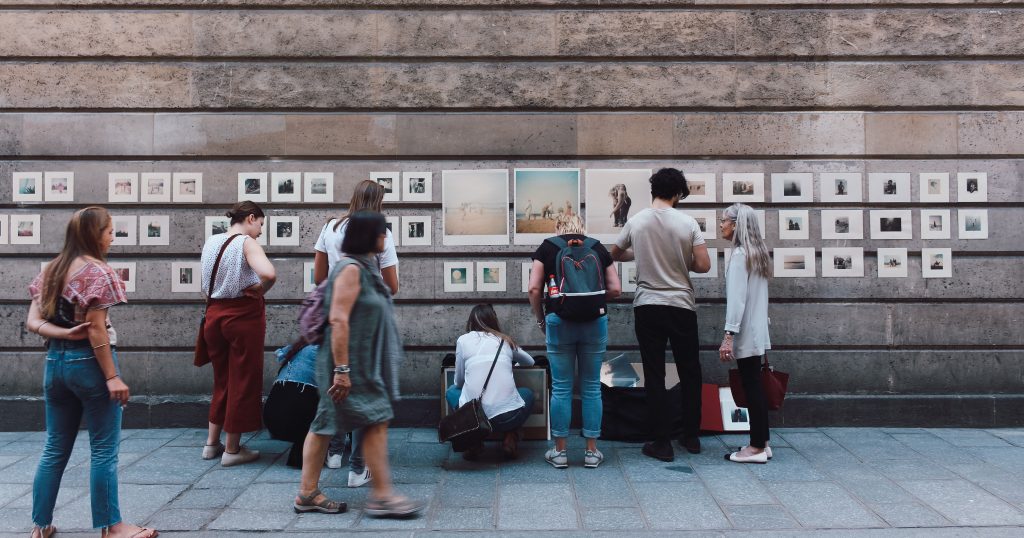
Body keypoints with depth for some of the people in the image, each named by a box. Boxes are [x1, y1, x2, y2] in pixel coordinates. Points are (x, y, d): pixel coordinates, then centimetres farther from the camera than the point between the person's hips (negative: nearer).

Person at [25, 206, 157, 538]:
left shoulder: (51, 270, 11)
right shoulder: (96, 270, -12)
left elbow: (33, 322, 5)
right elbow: (96, 328, -16)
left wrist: (65, 333, -9)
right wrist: (112, 376, -15)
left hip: (55, 361, 7)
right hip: (88, 362, -7)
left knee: (55, 449, 15)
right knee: (104, 450, 1)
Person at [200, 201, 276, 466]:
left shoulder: (211, 242, 8)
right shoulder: (247, 243, -14)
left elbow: (209, 282, 12)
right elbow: (269, 274, -31)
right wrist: (259, 290, -14)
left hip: (215, 314, 7)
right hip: (243, 316, -7)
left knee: (222, 379, 20)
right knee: (243, 382, 5)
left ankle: (212, 443, 27)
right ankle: (232, 450, 12)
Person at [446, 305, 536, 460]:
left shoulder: (463, 340, 9)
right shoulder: (505, 340, 15)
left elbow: (459, 381, 16)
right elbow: (530, 362, 33)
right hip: (508, 417, 1)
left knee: (451, 391, 31)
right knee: (528, 393, 33)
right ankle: (511, 438, 9)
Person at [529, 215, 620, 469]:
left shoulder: (547, 247, 6)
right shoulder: (598, 248, 11)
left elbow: (534, 289, -2)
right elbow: (615, 289, 7)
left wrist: (540, 320, 11)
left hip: (559, 321, -1)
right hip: (595, 321, 1)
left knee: (561, 387, 7)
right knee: (591, 386, 10)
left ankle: (559, 451, 14)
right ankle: (592, 451, 16)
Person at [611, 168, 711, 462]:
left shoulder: (636, 222, -1)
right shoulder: (687, 222, -7)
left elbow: (615, 254, 13)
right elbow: (704, 265, -9)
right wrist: (683, 263, 10)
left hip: (648, 307, 1)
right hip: (682, 306, 0)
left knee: (655, 375, 5)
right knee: (689, 372, 15)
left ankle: (662, 442, 7)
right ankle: (692, 436, 24)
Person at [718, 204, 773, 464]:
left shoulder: (739, 254, -14)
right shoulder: (757, 251, 13)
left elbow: (736, 298, -20)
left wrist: (728, 335, -21)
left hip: (745, 332, -9)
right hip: (756, 330, 9)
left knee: (751, 387, -4)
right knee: (755, 386, 12)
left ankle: (757, 447, 1)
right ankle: (761, 443, 17)